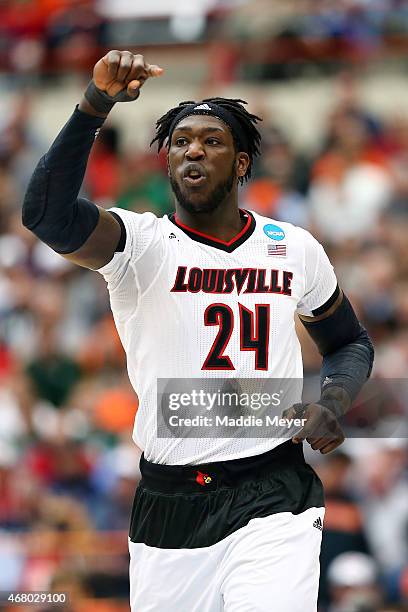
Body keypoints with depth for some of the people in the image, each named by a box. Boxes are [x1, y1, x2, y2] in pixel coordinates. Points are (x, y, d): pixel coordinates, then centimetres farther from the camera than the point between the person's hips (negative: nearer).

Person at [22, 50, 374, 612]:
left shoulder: (295, 249, 8)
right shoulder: (141, 244, -3)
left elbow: (349, 343, 24)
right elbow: (48, 216, -23)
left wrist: (333, 403, 1)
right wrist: (95, 105, -34)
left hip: (274, 502, 0)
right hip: (168, 509, 0)